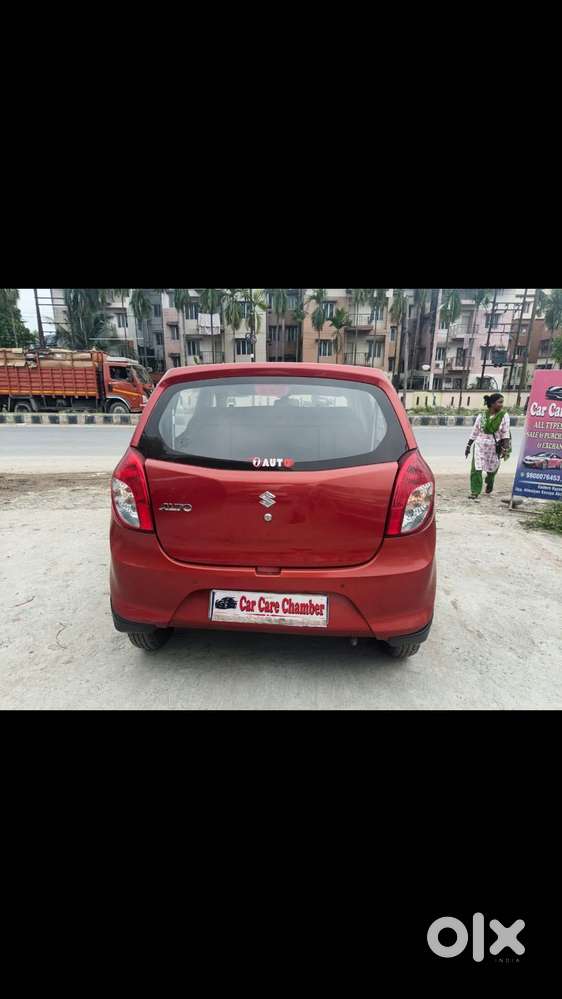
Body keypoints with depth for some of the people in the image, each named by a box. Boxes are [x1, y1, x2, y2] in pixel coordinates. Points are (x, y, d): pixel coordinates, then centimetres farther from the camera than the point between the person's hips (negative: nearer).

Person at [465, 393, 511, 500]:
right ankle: (475, 492, -2)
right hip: (480, 446, 0)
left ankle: (489, 487, 43)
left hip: (494, 447, 0)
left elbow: (505, 433, -5)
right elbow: (474, 432, 6)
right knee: (476, 469, -9)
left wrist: (505, 448, -11)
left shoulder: (504, 416, -3)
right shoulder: (481, 416, -1)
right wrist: (468, 446, 6)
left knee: (491, 470, 14)